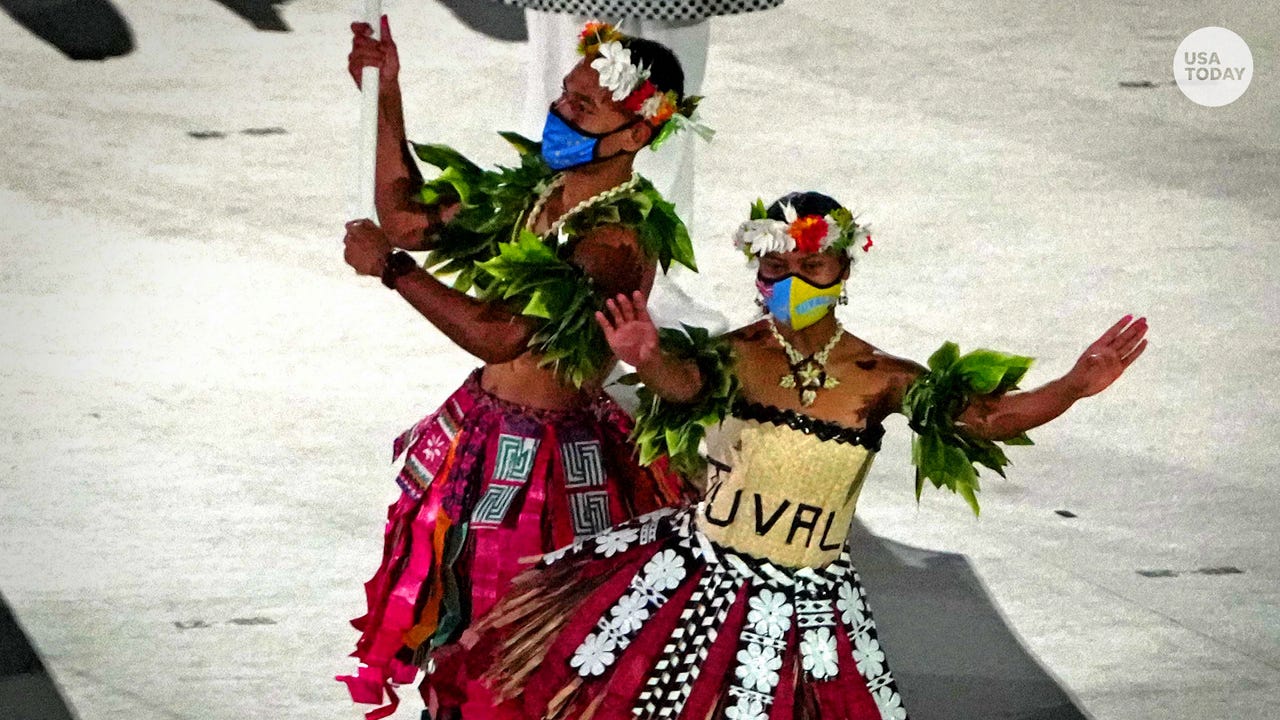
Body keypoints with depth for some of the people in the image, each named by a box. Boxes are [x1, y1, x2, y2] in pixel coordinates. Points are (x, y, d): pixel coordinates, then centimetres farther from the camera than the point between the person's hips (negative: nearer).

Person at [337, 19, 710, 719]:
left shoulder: (618, 241, -24)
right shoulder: (534, 189, 2)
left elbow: (498, 334, -31)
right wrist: (387, 92, 3)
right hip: (477, 426, 8)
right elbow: (406, 217, 10)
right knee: (449, 615, 21)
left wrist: (391, 268, -23)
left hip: (543, 457, -8)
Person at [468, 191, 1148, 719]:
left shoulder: (878, 377, -7)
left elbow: (985, 415, -13)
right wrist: (649, 361, -56)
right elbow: (683, 381, -31)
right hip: (700, 579, 0)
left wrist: (1073, 386, -30)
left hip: (804, 608, 0)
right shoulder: (734, 354, -10)